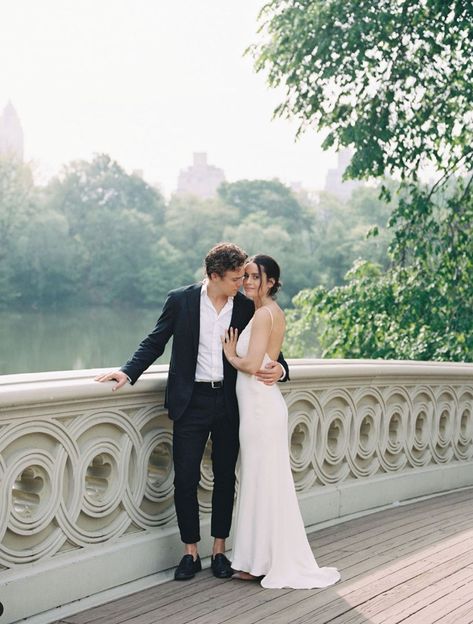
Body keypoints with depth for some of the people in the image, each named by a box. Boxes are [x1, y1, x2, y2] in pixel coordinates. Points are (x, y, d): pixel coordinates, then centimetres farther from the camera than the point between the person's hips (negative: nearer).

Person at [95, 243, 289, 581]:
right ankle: (191, 552, 12)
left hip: (229, 403, 2)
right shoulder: (180, 300, -3)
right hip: (191, 402, -1)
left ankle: (219, 550, 22)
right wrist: (128, 371, -12)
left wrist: (280, 369, -14)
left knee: (225, 477, 10)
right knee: (185, 478, -2)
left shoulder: (247, 307, 0)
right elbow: (155, 342, 2)